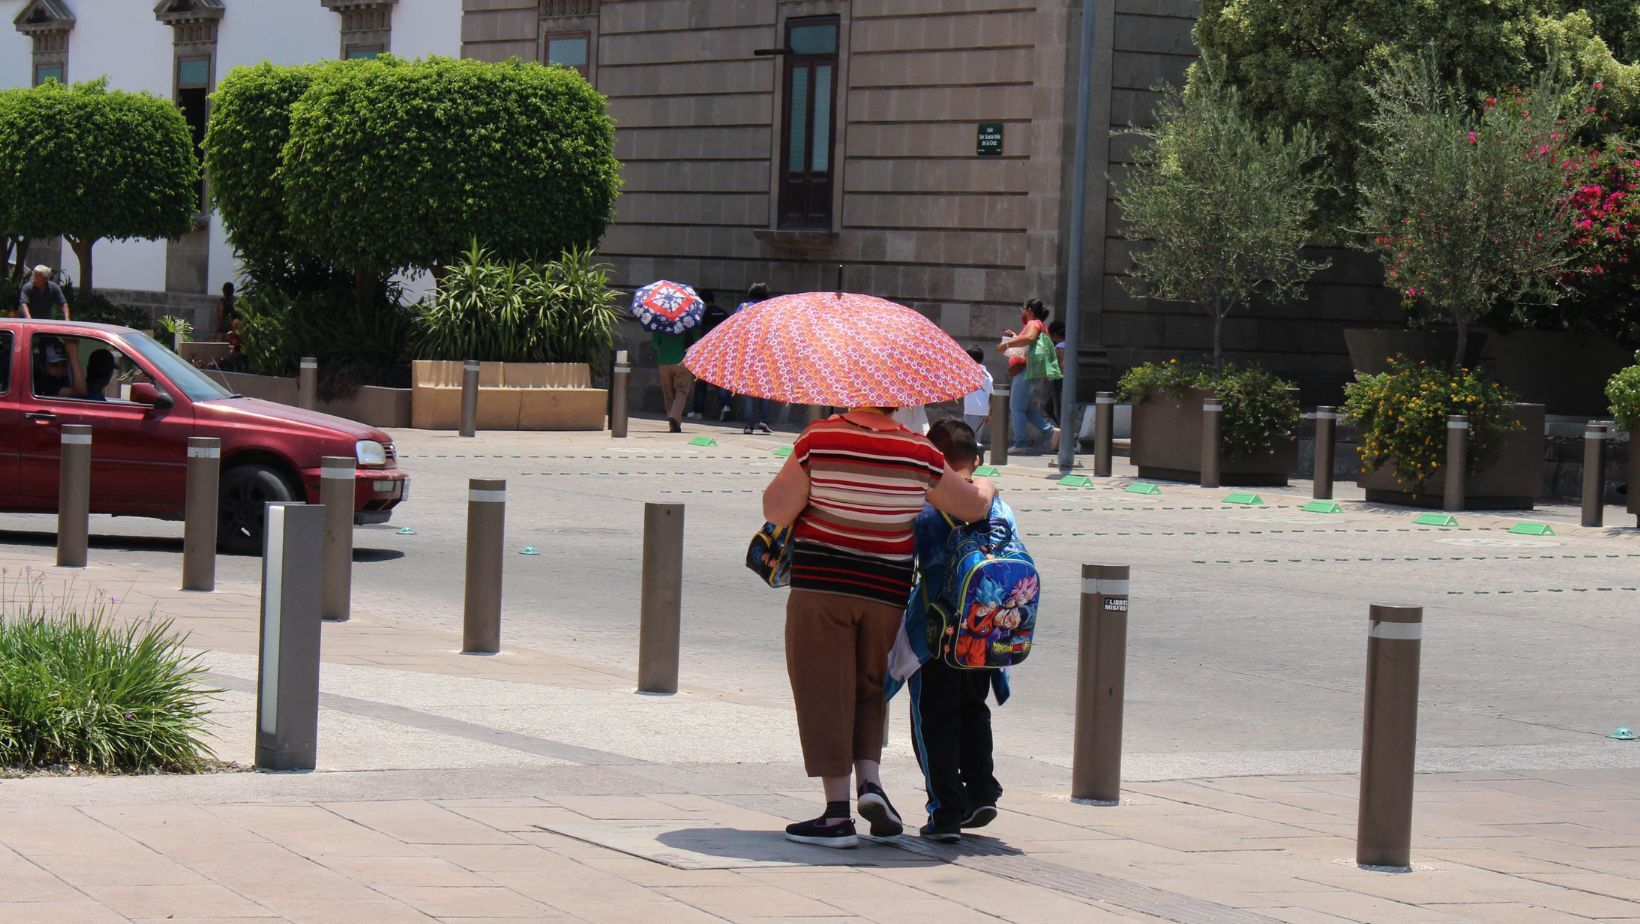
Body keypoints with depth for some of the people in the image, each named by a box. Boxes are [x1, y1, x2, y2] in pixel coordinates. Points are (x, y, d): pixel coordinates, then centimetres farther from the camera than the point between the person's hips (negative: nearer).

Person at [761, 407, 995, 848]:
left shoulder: (818, 440, -11)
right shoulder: (918, 453, -5)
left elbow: (776, 511, -7)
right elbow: (972, 506, 7)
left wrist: (790, 474, 12)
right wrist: (986, 488, 30)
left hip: (820, 587, -2)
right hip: (886, 593, 2)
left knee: (825, 692, 2)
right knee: (869, 689, 20)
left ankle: (838, 813, -1)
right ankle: (870, 781, 0)